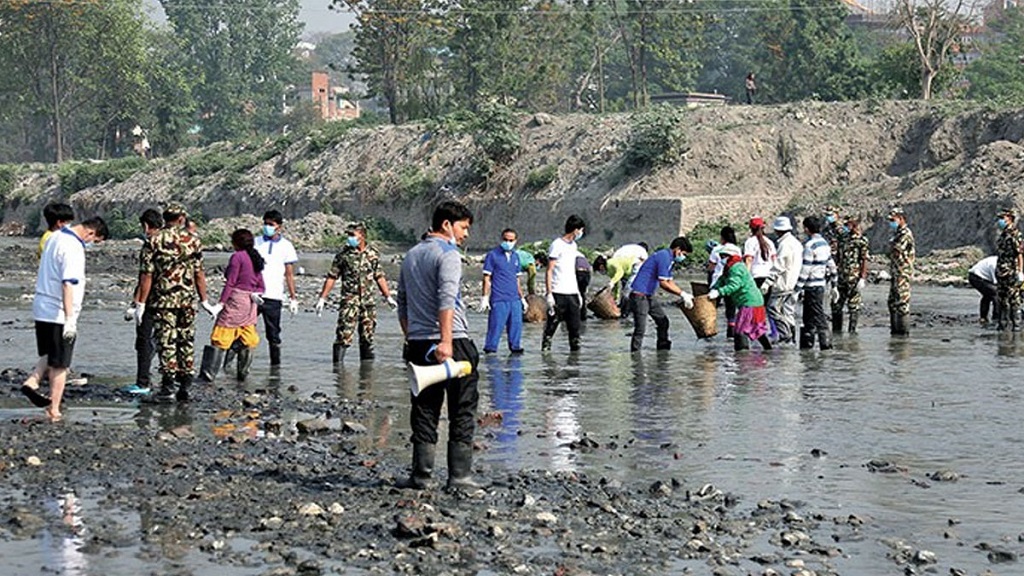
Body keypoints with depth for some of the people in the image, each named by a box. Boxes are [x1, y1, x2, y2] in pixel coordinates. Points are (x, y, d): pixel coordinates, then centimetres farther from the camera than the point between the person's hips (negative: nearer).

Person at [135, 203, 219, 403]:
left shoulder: (154, 241, -4)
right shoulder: (193, 240, 3)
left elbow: (147, 275, -6)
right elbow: (199, 273, 5)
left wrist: (141, 304, -2)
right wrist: (205, 301, 13)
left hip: (164, 299, -3)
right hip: (188, 299, 3)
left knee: (166, 342, -2)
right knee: (186, 342, 10)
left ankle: (168, 388, -7)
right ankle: (184, 387, 11)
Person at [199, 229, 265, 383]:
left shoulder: (237, 256, -9)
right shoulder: (256, 258, 15)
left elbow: (230, 282, -14)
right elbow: (261, 286, 15)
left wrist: (221, 302, -14)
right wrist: (255, 294, -4)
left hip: (235, 300, -8)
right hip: (250, 303, 8)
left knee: (219, 339, -7)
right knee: (247, 340, 12)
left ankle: (208, 373, -11)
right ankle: (242, 374, 16)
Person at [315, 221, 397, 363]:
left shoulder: (373, 254, 6)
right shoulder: (344, 254, -2)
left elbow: (379, 277, 16)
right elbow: (332, 277, 1)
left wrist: (388, 297, 15)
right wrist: (322, 298, -4)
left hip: (368, 302, 3)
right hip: (349, 300, -3)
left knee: (367, 337, 9)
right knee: (344, 335, -12)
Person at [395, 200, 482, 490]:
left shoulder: (411, 256, 17)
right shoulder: (448, 255, -8)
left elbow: (402, 304, 21)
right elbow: (446, 300, -21)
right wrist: (446, 340, -28)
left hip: (418, 344, 7)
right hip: (452, 343, -7)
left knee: (424, 411, 9)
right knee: (462, 411, 0)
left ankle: (421, 474, 6)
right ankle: (459, 474, -2)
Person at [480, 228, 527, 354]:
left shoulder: (515, 256, 17)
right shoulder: (493, 255, 0)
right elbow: (487, 278, -3)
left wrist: (522, 298, 23)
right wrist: (485, 298, -10)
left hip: (515, 300, 6)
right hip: (499, 300, -6)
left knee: (516, 325, 5)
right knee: (496, 326, -6)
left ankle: (515, 347, 14)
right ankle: (490, 349, 0)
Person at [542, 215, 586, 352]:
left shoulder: (573, 245, 17)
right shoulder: (557, 245, -8)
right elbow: (549, 271, -10)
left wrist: (578, 293, 21)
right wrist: (549, 294, -15)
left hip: (572, 294, 7)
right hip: (558, 293, -7)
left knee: (575, 326, 4)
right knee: (552, 324, -4)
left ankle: (575, 349, 8)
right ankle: (545, 348, 3)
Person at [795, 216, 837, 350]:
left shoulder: (810, 245, -15)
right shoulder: (825, 243, 12)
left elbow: (805, 270, -18)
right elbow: (832, 266, 16)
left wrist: (797, 289, -15)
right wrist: (834, 286, 22)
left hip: (812, 286, -9)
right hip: (821, 283, 9)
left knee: (818, 316, -6)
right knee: (808, 316, 15)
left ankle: (826, 343, -6)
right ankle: (806, 344, 19)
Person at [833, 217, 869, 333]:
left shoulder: (861, 241, -7)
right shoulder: (844, 237, 11)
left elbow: (864, 261, -10)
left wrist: (863, 278, -16)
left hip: (854, 277, -7)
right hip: (842, 277, 7)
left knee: (853, 306, -1)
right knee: (836, 305, 9)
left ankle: (852, 329, 5)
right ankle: (836, 329, 18)